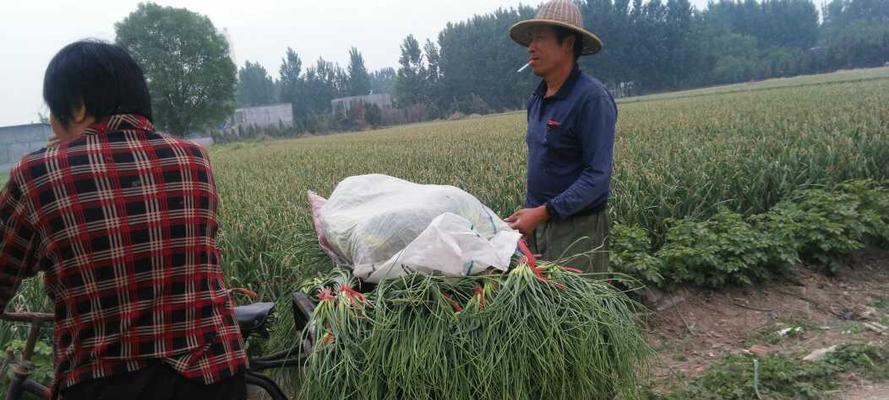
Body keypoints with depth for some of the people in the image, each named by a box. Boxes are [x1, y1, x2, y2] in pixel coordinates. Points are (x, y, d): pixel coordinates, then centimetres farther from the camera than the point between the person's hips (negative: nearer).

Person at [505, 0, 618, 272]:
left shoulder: (592, 98, -16)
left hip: (577, 228, -7)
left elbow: (598, 175, -21)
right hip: (538, 221, 7)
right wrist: (529, 212, 12)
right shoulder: (537, 99, 9)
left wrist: (542, 212, -25)